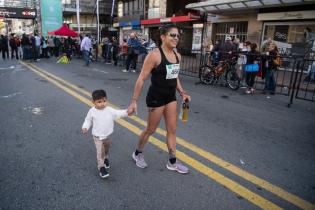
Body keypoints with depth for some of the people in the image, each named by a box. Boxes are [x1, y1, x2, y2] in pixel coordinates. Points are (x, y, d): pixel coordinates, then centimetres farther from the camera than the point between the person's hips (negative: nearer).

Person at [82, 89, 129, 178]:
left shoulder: (110, 110, -14)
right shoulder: (92, 111, -13)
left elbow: (118, 113, -18)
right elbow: (88, 120, 1)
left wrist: (126, 112, -35)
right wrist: (85, 127, -14)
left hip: (108, 135, 3)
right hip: (97, 137, -2)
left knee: (106, 150, 24)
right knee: (100, 152, -4)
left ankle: (105, 158, 52)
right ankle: (101, 167, 12)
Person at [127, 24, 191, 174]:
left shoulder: (177, 56, 4)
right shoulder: (155, 55, -18)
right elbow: (141, 79, -18)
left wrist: (182, 93, 10)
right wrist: (134, 101, -19)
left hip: (171, 97, 7)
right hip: (156, 98, -7)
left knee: (172, 130, 12)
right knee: (150, 129, 10)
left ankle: (172, 162, 28)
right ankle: (137, 153, 36)